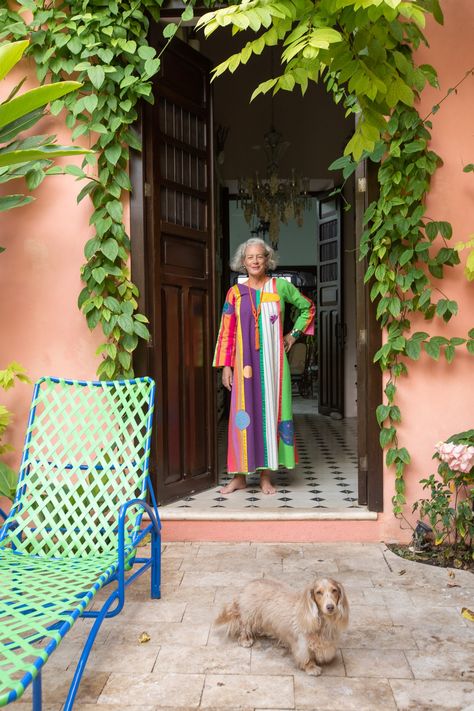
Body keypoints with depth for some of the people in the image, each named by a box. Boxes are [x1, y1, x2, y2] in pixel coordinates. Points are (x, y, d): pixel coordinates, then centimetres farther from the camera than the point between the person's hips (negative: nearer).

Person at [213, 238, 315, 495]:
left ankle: (265, 475, 11)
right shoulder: (235, 292, 5)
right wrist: (226, 365, -1)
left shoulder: (281, 286, 4)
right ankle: (240, 475, 11)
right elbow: (226, 332, 4)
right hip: (244, 361, 0)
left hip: (272, 361, 0)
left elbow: (307, 307, 18)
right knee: (243, 414, 1)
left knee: (270, 412, 2)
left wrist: (294, 334, 9)